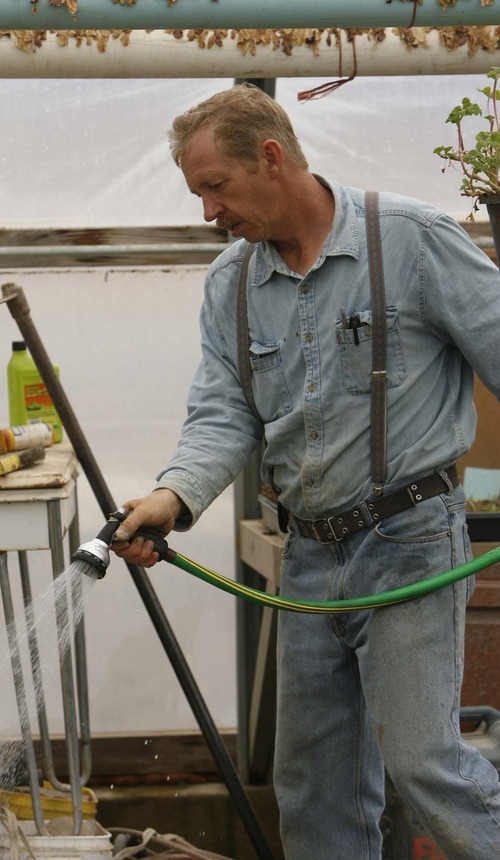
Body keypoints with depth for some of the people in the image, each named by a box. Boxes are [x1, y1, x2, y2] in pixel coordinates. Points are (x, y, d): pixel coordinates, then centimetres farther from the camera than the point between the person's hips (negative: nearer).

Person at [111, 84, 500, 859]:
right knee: (312, 772, 14)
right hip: (310, 556, 6)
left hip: (408, 539, -6)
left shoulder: (411, 236, -9)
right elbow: (223, 414, 1)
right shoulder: (229, 283, 7)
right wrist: (177, 494, -19)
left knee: (420, 758, -8)